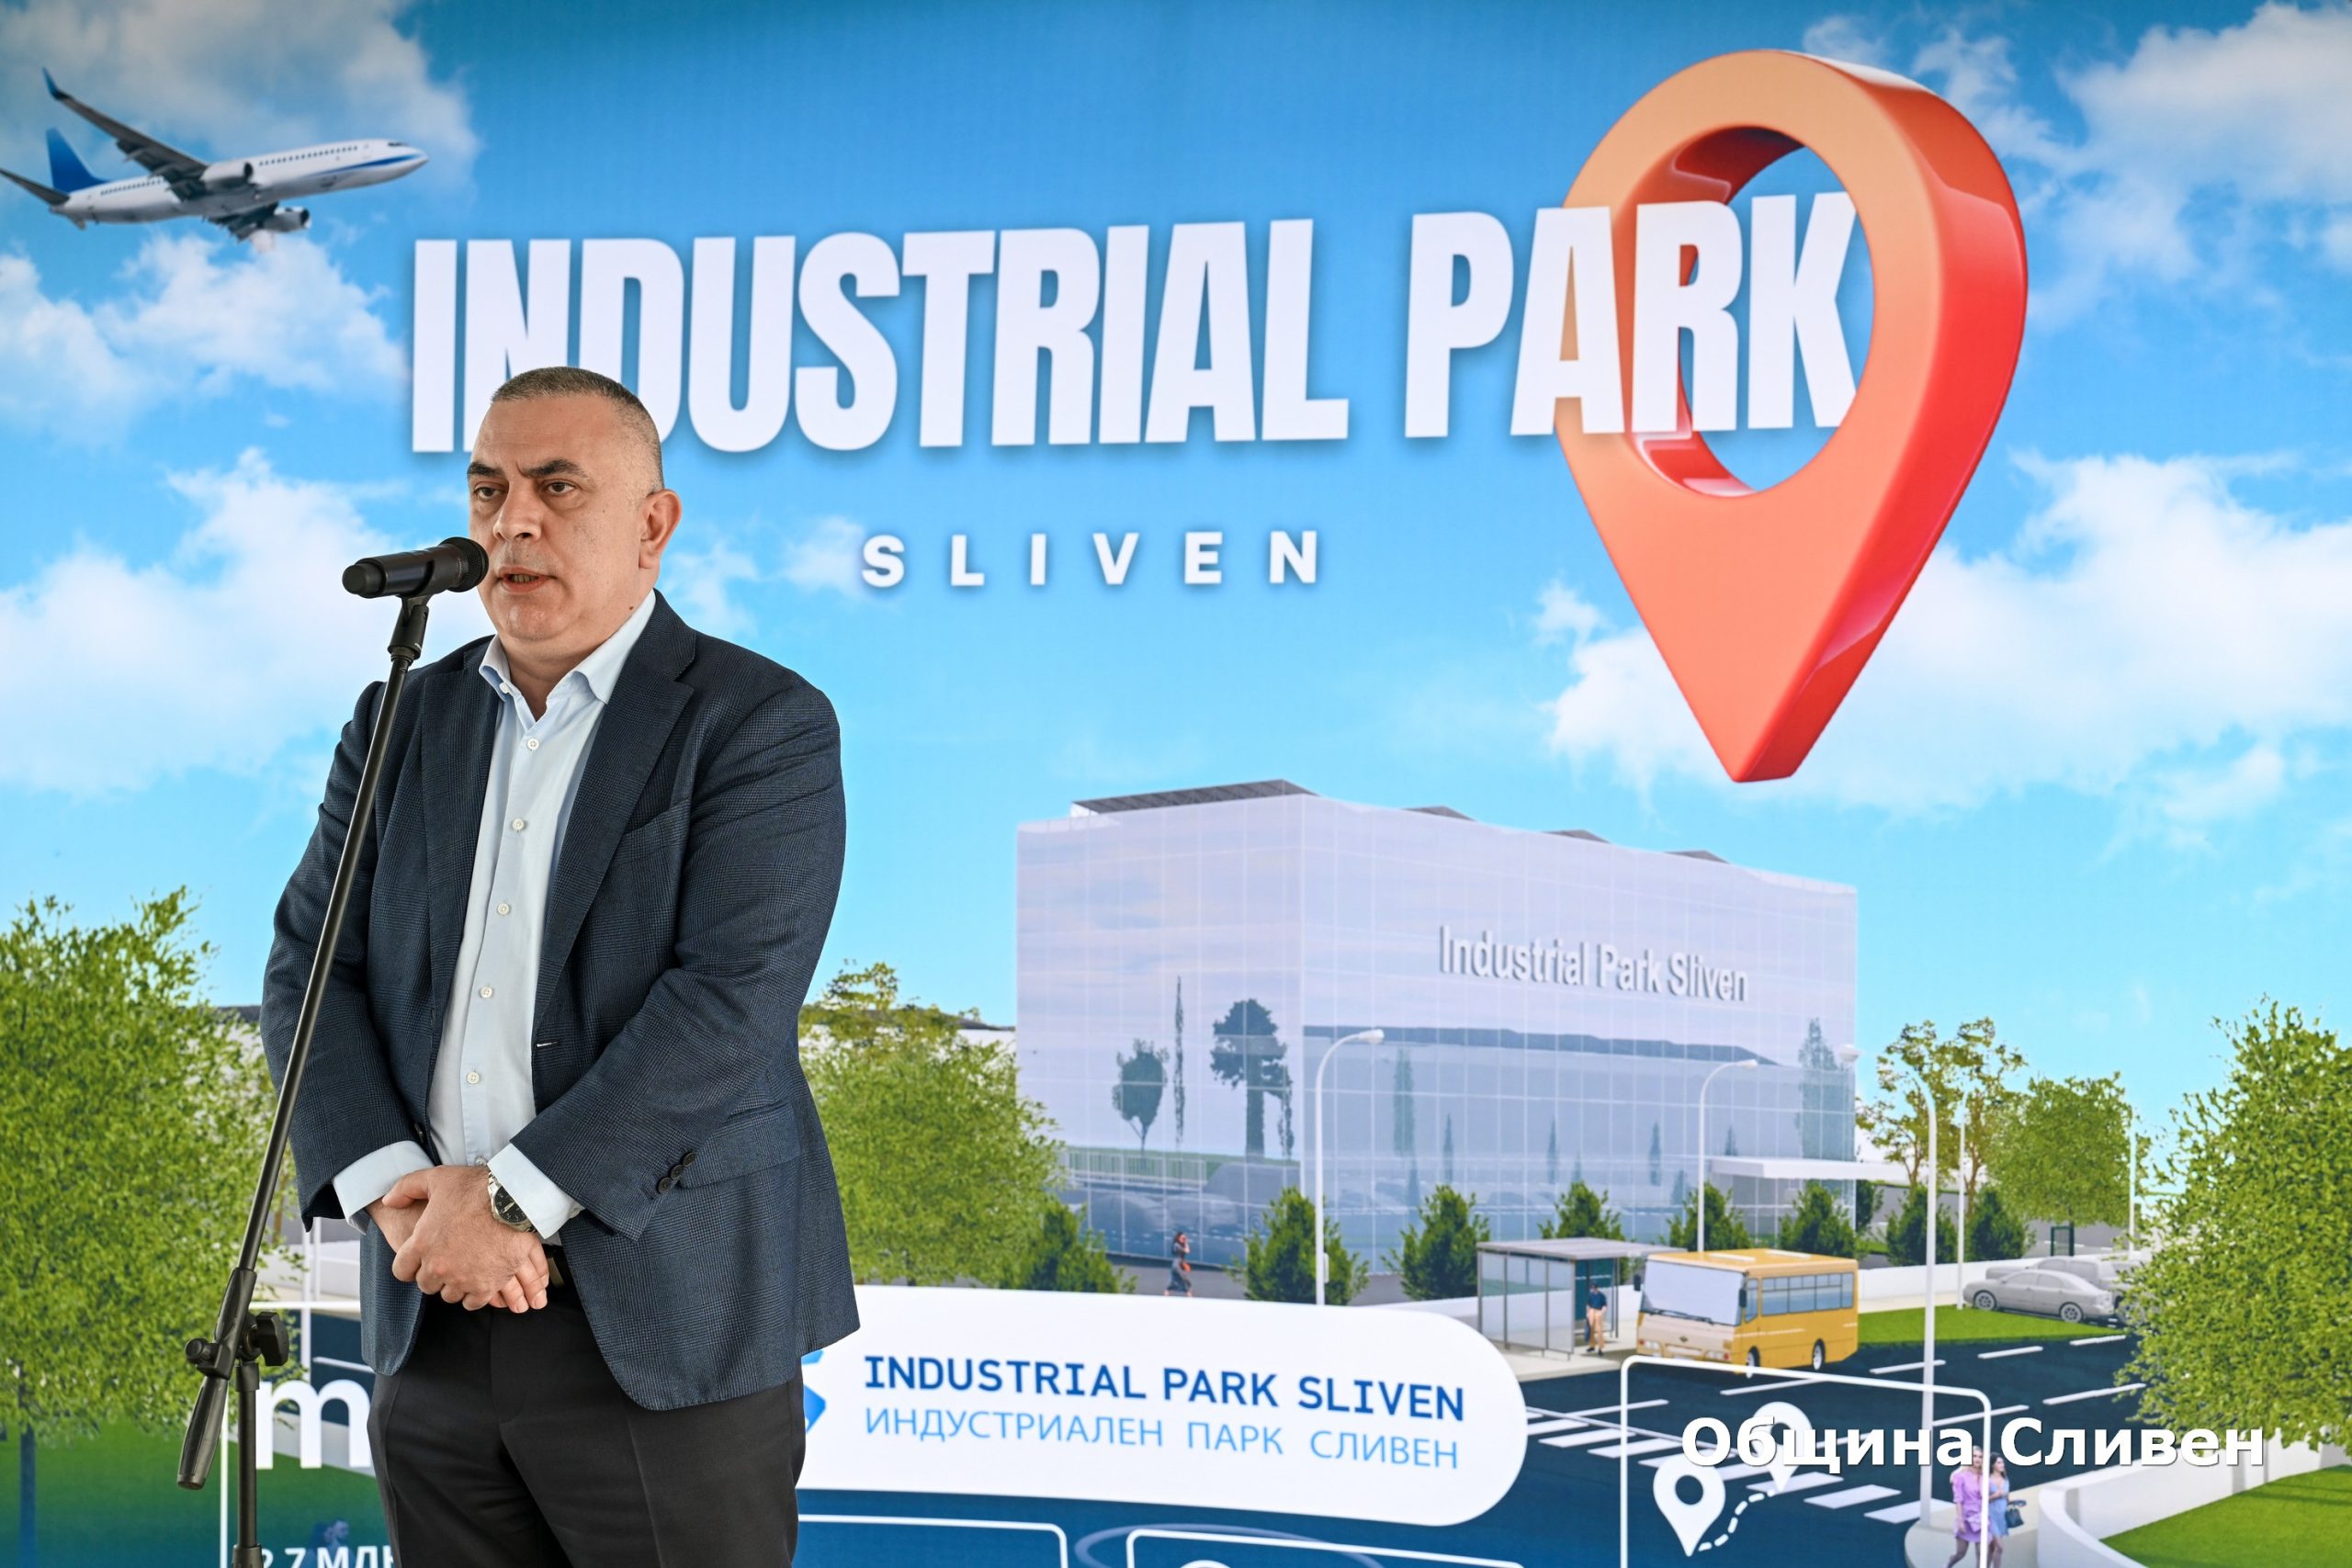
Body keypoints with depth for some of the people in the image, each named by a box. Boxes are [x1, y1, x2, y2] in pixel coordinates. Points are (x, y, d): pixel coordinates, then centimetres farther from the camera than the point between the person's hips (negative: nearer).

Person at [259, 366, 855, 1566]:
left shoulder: (763, 725, -5)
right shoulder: (404, 724, 12)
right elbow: (312, 970, 7)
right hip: (433, 1330, 5)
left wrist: (508, 1199, -18)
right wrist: (395, 1189, -10)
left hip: (666, 1325, -5)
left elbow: (731, 1001, -15)